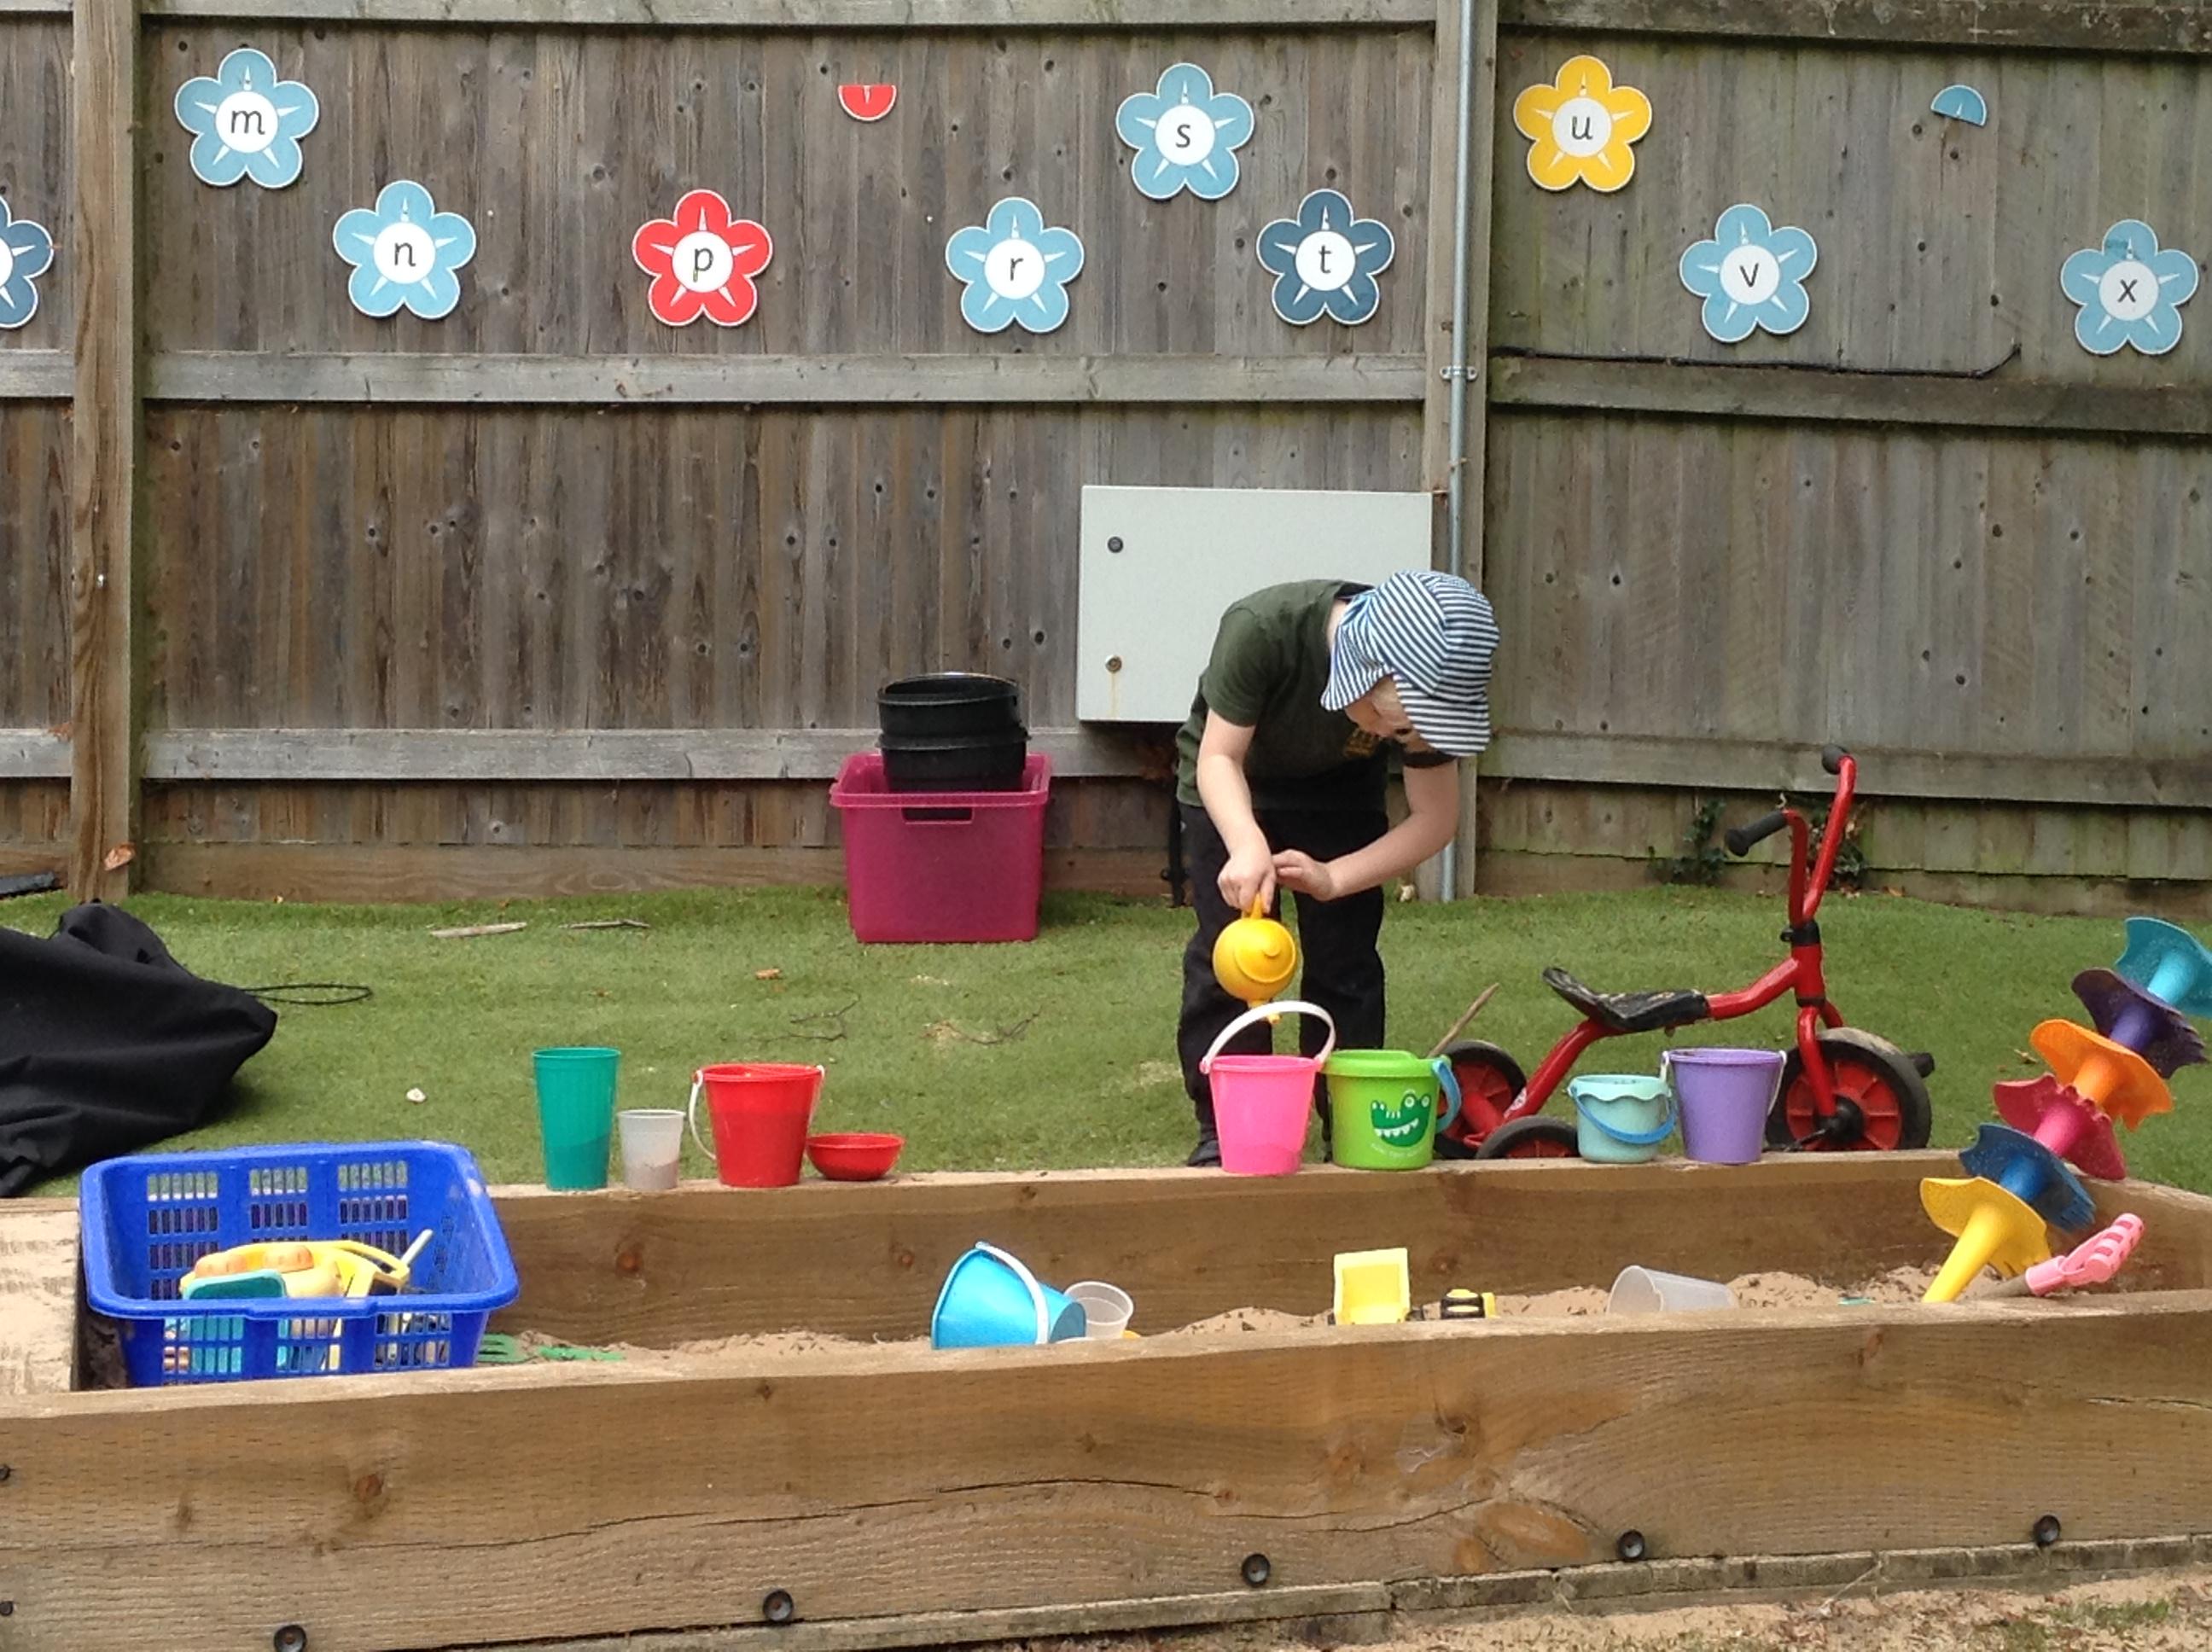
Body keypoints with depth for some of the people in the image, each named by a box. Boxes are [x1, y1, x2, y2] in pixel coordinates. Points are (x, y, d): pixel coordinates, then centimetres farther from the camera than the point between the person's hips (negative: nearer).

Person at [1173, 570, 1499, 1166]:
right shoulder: (1261, 630, -39)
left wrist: (1334, 878, -35)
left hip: (1338, 790, 2)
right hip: (1232, 787, -2)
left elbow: (1435, 818, -21)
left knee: (1345, 960, -6)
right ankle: (1221, 1129, -4)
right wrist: (1247, 845, -48)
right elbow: (1219, 757, -29)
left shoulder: (1422, 689, -29)